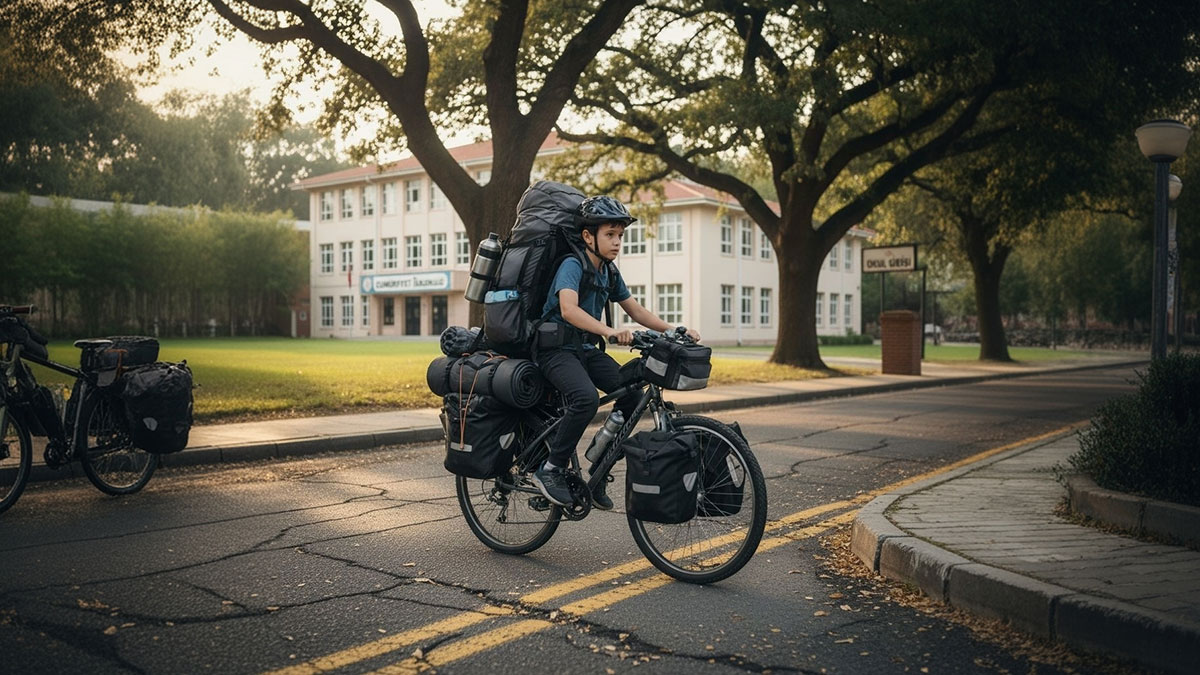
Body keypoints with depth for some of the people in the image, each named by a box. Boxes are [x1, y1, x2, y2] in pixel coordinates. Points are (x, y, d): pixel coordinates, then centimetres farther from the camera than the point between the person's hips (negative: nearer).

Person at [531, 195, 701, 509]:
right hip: (556, 349, -8)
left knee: (632, 394, -11)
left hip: (586, 349, 8)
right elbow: (568, 309, -32)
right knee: (586, 398, -34)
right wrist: (610, 331, -45)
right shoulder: (573, 265, -15)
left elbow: (636, 310, 12)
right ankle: (551, 469, -16)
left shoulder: (609, 272, 9)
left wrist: (674, 330, -3)